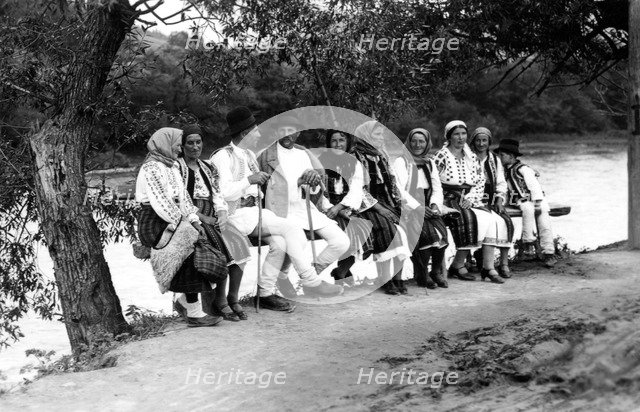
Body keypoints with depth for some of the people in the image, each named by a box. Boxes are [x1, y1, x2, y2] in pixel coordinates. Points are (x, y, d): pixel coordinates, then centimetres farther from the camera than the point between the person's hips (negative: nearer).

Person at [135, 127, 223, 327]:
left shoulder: (171, 167, 17)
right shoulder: (151, 168, -13)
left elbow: (183, 197, 13)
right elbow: (161, 202, -20)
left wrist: (194, 221, 2)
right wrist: (180, 224, -17)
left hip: (171, 222, 9)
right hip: (155, 225, -9)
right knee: (190, 260, -14)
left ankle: (184, 300, 15)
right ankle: (194, 313, -6)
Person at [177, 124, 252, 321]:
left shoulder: (208, 168, 20)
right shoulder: (176, 168, 0)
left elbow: (217, 196, 15)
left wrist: (221, 214, -6)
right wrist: (202, 218, -15)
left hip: (212, 218, 6)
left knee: (240, 242, -20)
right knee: (223, 246, -28)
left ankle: (233, 298, -14)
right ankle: (220, 302, -18)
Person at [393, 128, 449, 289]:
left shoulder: (430, 163, 21)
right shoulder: (401, 161, 2)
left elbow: (437, 189, 17)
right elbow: (398, 190, -10)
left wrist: (435, 205, -5)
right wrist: (417, 207, -19)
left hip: (427, 208, 5)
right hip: (407, 209, -5)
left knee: (441, 230, -25)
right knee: (425, 231, -30)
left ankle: (436, 271, -11)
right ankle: (421, 275, -16)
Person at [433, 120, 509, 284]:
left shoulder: (471, 157, 16)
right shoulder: (442, 156, 0)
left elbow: (481, 181, 12)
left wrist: (470, 197, -6)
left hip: (470, 200, 5)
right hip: (449, 200, -5)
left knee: (493, 220, -19)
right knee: (470, 220, -31)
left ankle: (488, 267, -18)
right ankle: (457, 266, -17)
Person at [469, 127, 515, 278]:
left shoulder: (495, 159, 19)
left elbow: (501, 183, 14)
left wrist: (500, 200, -5)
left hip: (493, 201, 4)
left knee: (507, 221, -24)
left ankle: (504, 263, -23)